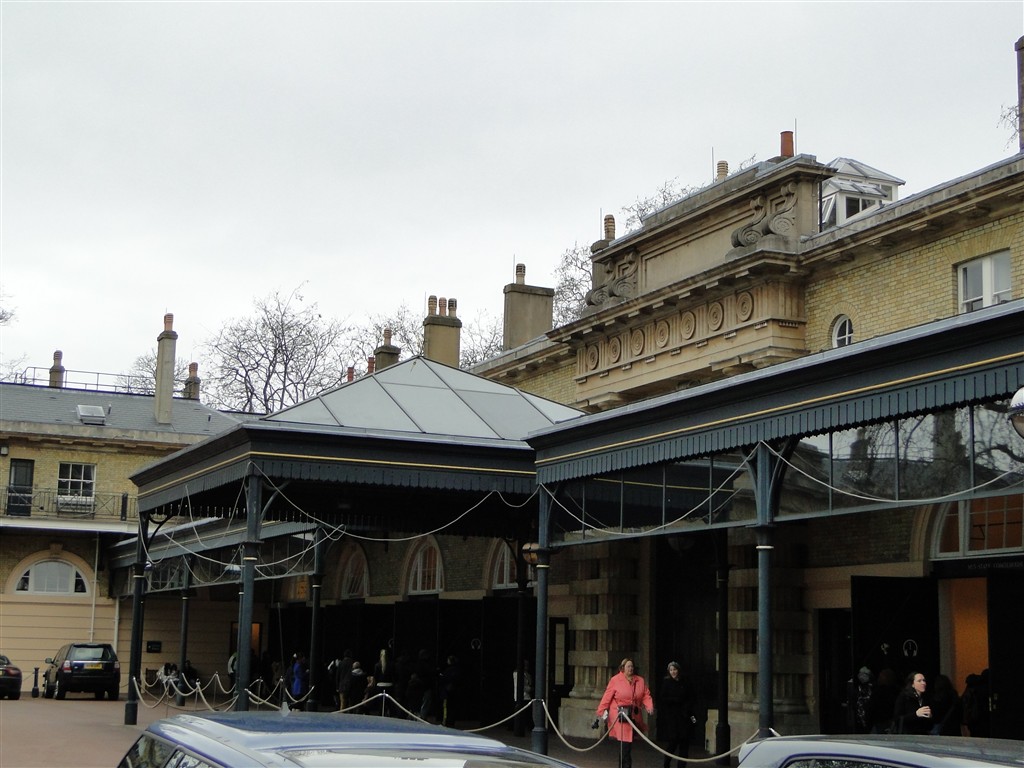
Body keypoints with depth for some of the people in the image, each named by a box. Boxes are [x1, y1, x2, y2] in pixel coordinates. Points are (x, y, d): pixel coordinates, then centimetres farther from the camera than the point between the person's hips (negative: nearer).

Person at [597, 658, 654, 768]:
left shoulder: (640, 681, 10)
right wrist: (602, 711, -7)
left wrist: (650, 707, -8)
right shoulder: (615, 680, -2)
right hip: (620, 717, -4)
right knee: (625, 744, -9)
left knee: (628, 743, 7)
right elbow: (607, 697, -4)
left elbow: (646, 696, 9)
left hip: (634, 717, 4)